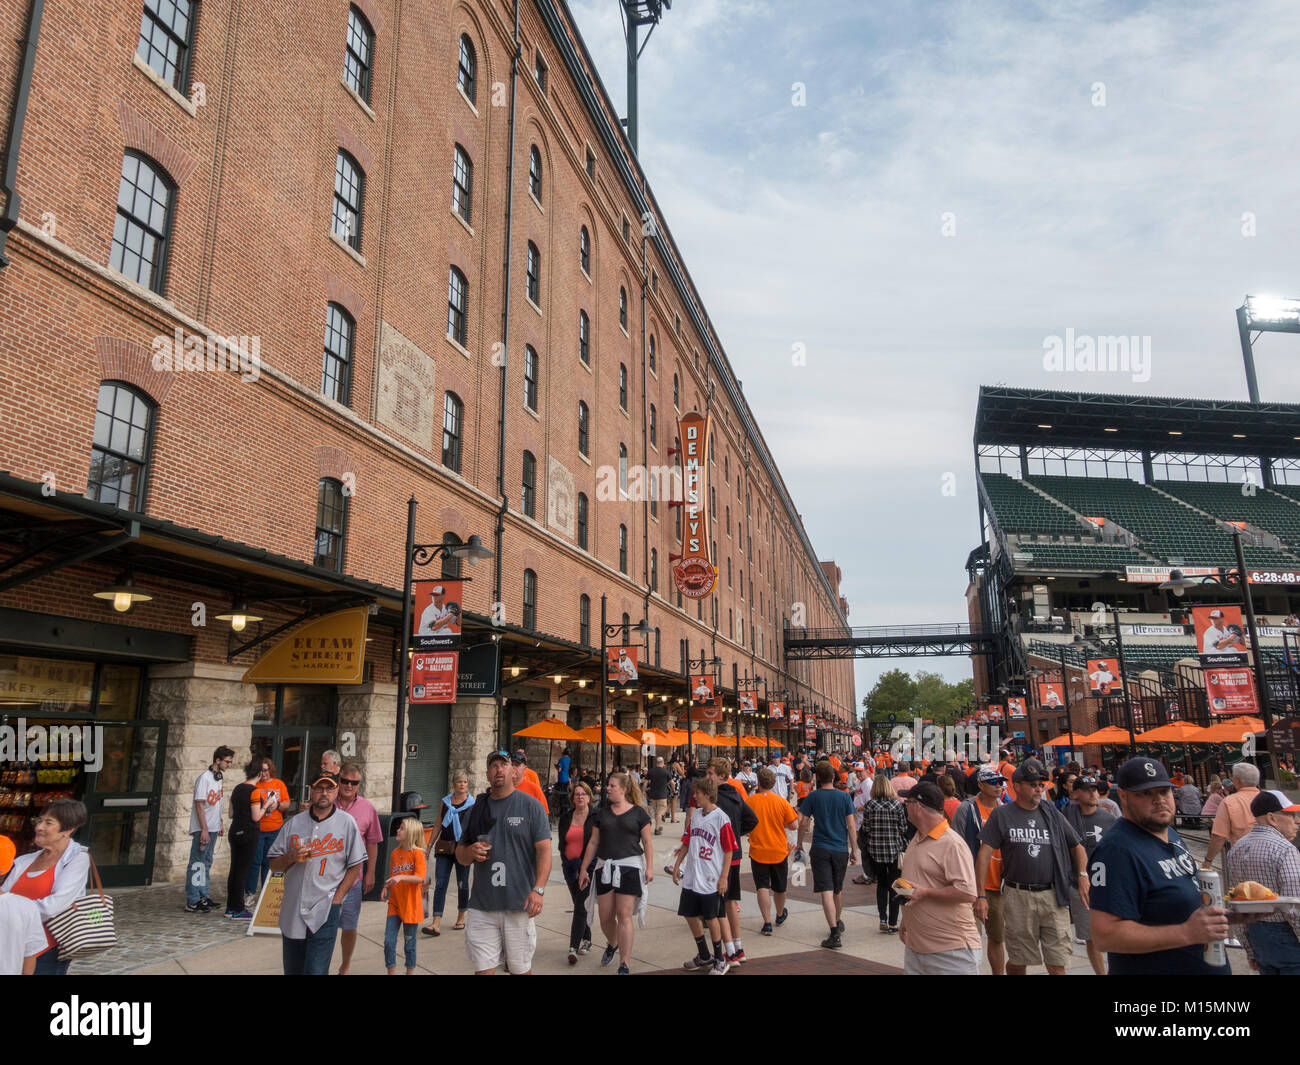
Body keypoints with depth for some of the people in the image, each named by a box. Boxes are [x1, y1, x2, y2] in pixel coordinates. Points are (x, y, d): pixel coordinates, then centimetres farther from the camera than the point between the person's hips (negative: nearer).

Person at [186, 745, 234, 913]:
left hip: (212, 828, 9)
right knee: (197, 864, -5)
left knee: (206, 863, 14)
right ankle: (192, 902, -1)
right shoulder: (204, 778, -14)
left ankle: (203, 897, 22)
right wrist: (204, 830, -20)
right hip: (202, 828, -9)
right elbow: (199, 805, -18)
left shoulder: (218, 778, 13)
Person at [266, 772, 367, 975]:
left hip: (325, 911, -3)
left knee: (316, 971, -9)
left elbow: (355, 866, 1)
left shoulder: (346, 823, 0)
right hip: (292, 910, 4)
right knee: (292, 970, 12)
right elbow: (273, 865, 9)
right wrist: (292, 857, -12)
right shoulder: (294, 823, 7)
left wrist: (336, 899, -7)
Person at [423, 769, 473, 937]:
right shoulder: (445, 802, 7)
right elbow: (438, 826, 14)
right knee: (440, 884, -5)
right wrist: (429, 846, 13)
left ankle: (461, 918, 26)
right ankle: (436, 924, -8)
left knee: (462, 885, 8)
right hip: (444, 848, 3)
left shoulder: (473, 804, -2)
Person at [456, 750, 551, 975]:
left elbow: (544, 849, -6)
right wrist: (470, 852, -5)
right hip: (482, 905, 3)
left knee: (521, 969, 6)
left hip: (519, 905, -3)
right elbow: (460, 854, 19)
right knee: (482, 969, 3)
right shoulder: (478, 808, 12)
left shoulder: (531, 806, 0)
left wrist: (538, 889, -18)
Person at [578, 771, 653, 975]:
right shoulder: (602, 813, 11)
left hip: (630, 867, -4)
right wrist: (583, 868, 11)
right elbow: (593, 842, 14)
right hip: (605, 867, 4)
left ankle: (624, 965, -1)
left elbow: (647, 842, 2)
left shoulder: (638, 812, 2)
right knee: (605, 917, 7)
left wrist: (650, 867, -8)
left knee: (624, 916, -7)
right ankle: (612, 945, 39)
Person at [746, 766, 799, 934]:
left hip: (757, 852, -2)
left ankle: (767, 922, -7)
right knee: (779, 887, 20)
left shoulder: (750, 801, -10)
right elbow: (794, 825, -5)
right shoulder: (781, 801, -9)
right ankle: (780, 915, 40)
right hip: (779, 851, 2)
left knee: (762, 887, 1)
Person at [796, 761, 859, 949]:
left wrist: (800, 844, 9)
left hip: (820, 849, -2)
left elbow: (803, 822, -4)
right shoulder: (845, 797, -2)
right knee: (838, 890, 21)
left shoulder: (813, 797, -4)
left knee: (826, 891, -6)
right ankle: (838, 923, 40)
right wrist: (854, 850, 4)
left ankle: (835, 934, -15)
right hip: (841, 850, 2)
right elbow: (851, 825, -2)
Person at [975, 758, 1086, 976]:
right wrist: (980, 895, -9)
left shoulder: (1052, 813, 9)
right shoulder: (1002, 815, 0)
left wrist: (1083, 875, 1)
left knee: (1057, 965, 2)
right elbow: (984, 854, -3)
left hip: (1053, 895, 2)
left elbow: (1077, 845, 18)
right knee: (1018, 962, 8)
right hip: (1018, 896, -2)